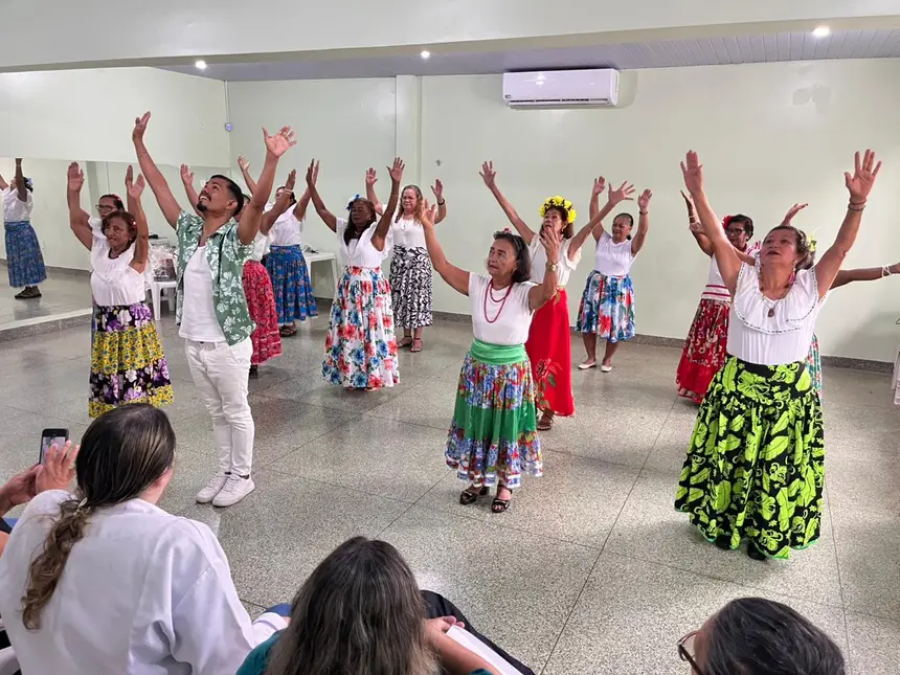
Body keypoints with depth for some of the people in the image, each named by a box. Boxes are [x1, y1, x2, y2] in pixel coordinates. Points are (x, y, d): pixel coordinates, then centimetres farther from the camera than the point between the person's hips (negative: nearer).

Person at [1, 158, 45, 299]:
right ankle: (28, 287, 13)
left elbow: (20, 183, -27)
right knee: (17, 260, 9)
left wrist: (18, 164, -40)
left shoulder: (23, 194, -9)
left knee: (27, 258, -7)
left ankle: (34, 288, -5)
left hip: (22, 230, -9)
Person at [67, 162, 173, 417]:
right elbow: (76, 223, 5)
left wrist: (134, 200, -42)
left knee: (136, 381, 2)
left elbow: (144, 233, -28)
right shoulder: (98, 249, 6)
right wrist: (74, 192, -9)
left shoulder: (135, 255, -10)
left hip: (133, 325, -6)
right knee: (107, 382, 14)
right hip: (105, 325, 6)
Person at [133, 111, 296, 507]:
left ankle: (242, 477, 24)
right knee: (216, 413, 19)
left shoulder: (236, 236, -12)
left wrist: (272, 159, -42)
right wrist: (139, 143, 8)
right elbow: (159, 186, 8)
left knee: (236, 413, 9)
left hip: (227, 344, -6)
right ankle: (225, 472, 34)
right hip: (192, 343, 6)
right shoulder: (188, 229, 5)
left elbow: (259, 204, -29)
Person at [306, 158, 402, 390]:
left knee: (371, 330, 1)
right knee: (348, 331, 10)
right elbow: (321, 210, 4)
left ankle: (372, 376, 12)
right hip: (348, 286, 5)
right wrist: (311, 185, -4)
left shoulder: (376, 232, -9)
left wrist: (395, 184, -36)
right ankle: (351, 375, 23)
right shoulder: (343, 229, 6)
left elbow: (390, 211, -23)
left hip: (371, 287, -5)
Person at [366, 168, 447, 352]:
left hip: (418, 261, -5)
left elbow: (442, 215, -23)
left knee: (418, 297, -1)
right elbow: (374, 204, 7)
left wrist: (439, 197, -40)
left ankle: (417, 338, 9)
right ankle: (406, 336, 22)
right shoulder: (395, 215, 8)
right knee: (400, 297, 9)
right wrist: (369, 185, -8)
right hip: (399, 260, 5)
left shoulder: (423, 217, -5)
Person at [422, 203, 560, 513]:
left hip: (511, 371, -4)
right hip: (476, 367, 4)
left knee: (506, 429, 11)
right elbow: (441, 265, -8)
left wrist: (553, 261, -57)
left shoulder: (526, 293, -17)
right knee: (476, 425, 17)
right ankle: (478, 479, 38)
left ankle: (505, 485, 32)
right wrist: (428, 227, -16)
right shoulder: (477, 285, -5)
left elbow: (548, 292, -39)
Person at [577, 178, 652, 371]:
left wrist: (644, 209, -41)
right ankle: (591, 357, 21)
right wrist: (595, 195, -23)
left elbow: (643, 231, -25)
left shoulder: (631, 246, -7)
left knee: (614, 325, 4)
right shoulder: (603, 239, 0)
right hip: (596, 285, 3)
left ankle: (607, 359, 23)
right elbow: (594, 218, -9)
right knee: (588, 321, 5)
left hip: (619, 288, -3)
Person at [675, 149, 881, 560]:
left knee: (780, 468, 12)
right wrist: (697, 193, -22)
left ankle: (767, 534, 35)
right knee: (729, 460, 13)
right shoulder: (743, 281, -6)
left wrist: (857, 203, -30)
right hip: (737, 388, 0)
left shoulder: (810, 288, -5)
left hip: (789, 395, 0)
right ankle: (725, 523, 36)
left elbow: (842, 247, -16)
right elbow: (716, 237, -13)